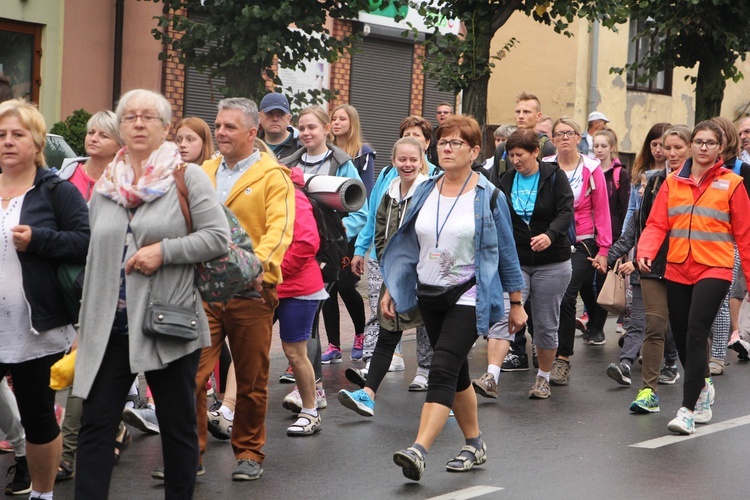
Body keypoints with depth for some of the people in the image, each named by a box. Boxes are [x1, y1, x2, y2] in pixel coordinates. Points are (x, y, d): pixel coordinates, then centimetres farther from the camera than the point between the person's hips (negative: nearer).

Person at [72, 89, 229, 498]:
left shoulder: (187, 177, -1)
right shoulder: (104, 187, 12)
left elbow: (218, 237, -9)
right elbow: (94, 260, 16)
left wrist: (163, 250, -18)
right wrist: (86, 325, 15)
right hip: (111, 327, 4)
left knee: (178, 426, 8)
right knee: (95, 426, 1)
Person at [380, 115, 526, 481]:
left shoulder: (488, 196, -6)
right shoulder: (425, 192, 7)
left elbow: (506, 253, -1)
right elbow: (409, 244, 13)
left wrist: (516, 303, 2)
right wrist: (391, 289, 8)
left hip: (468, 298, -5)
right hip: (430, 296, 6)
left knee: (442, 371, -16)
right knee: (456, 373, 14)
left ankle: (418, 452, -25)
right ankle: (475, 445, 28)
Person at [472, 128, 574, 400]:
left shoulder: (554, 177, -4)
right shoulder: (506, 181, 8)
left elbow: (566, 212, -15)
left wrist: (550, 235, -32)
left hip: (551, 263, -2)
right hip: (514, 261, 3)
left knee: (546, 324, 6)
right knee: (503, 317, -13)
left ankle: (543, 378, 23)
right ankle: (491, 379, -22)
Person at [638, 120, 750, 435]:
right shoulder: (673, 182, 9)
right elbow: (657, 224, 2)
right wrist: (646, 251, -16)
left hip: (714, 270, -4)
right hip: (677, 270, 4)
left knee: (695, 335, -16)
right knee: (681, 338, 11)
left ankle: (688, 410, -13)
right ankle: (703, 388, 39)